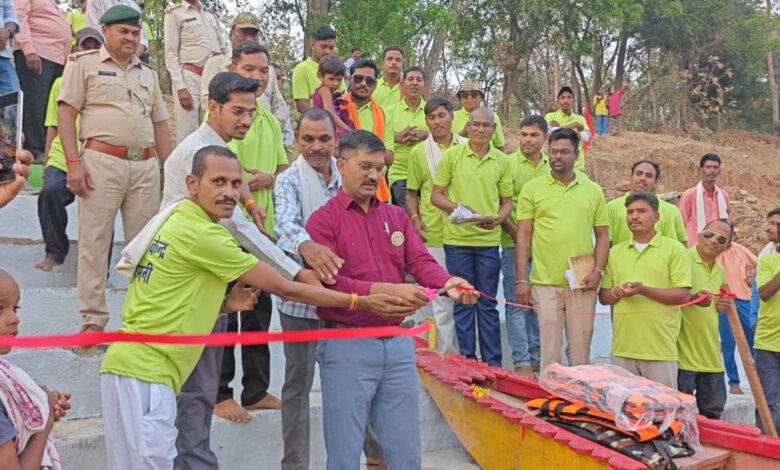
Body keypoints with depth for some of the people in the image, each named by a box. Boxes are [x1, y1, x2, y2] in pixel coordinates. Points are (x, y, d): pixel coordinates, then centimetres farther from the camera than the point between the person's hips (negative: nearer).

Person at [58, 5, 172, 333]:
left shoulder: (148, 74, 22)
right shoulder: (84, 64, 7)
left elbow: (159, 123, 22)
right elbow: (66, 113, 0)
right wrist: (73, 162, -11)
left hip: (145, 167, 5)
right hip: (102, 163, -4)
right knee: (94, 242, -4)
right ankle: (93, 320, 3)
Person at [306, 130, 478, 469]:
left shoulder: (396, 216, 13)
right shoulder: (324, 220, -5)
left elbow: (420, 260, 1)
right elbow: (328, 282, -17)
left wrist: (446, 282, -20)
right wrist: (385, 291, -26)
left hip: (398, 343, 5)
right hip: (347, 347, -5)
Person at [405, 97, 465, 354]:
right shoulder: (418, 152, 5)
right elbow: (411, 193, 10)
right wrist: (415, 219, -6)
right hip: (435, 235, -2)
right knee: (441, 296, 1)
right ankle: (446, 354, 9)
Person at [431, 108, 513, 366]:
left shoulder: (502, 161, 8)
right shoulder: (452, 156, 2)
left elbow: (507, 201, 12)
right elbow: (436, 195, 3)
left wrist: (498, 219, -9)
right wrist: (457, 208, -15)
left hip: (489, 240, 1)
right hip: (457, 239, -1)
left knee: (488, 304, 7)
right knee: (462, 303, 5)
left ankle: (493, 363, 14)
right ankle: (467, 360, 15)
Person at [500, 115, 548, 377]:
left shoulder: (552, 166, 10)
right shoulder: (508, 164, -4)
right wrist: (516, 232, -14)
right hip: (515, 245, -4)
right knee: (517, 302, -2)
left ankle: (537, 357, 22)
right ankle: (521, 361, 5)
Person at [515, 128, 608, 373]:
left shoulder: (593, 190, 10)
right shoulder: (532, 189, 5)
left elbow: (602, 235, 12)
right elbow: (523, 236, 2)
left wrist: (597, 271, -3)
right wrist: (521, 280, -4)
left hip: (582, 284, 2)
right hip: (545, 282, -1)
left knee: (581, 350, 7)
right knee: (549, 348, 0)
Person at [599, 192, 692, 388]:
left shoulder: (674, 249, 1)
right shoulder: (615, 252, 15)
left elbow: (684, 295, -7)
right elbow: (603, 296, 16)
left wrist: (644, 290, -18)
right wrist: (617, 292, -8)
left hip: (660, 350, -4)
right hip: (622, 348, 4)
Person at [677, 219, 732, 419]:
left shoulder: (720, 272, 17)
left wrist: (720, 306, 7)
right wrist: (694, 298, -29)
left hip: (711, 355, 8)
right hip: (684, 354, -8)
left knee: (713, 412, 14)